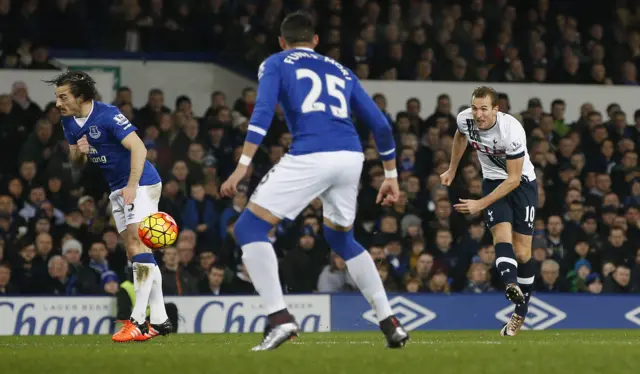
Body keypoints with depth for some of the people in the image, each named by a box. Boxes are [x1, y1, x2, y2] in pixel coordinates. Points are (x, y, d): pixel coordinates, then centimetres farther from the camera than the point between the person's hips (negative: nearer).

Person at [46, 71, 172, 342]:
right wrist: (79, 151, -10)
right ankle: (159, 320, 9)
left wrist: (132, 186, -32)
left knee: (137, 244, -18)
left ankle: (138, 321, -23)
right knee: (134, 253, 7)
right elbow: (76, 161, 14)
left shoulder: (108, 116, -22)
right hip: (117, 189, 9)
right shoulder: (69, 122, 3)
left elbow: (138, 147, -26)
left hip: (141, 183, -9)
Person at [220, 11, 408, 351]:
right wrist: (391, 175, 33)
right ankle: (390, 323, 22)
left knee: (249, 227, 4)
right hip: (351, 157, 5)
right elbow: (380, 125, 25)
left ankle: (279, 318, -14)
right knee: (341, 238, 28)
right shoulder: (341, 71, 29)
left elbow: (263, 112, -3)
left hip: (310, 156, -5)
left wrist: (243, 165, -10)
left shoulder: (275, 64, 16)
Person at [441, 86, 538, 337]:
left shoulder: (512, 130, -30)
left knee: (522, 253, -3)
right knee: (502, 234, -24)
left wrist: (480, 204, -25)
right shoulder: (465, 119, -14)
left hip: (522, 183, -3)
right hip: (493, 181, 3)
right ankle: (512, 286, -49)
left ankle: (520, 315, 12)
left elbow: (514, 179, -25)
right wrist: (452, 170, 20)